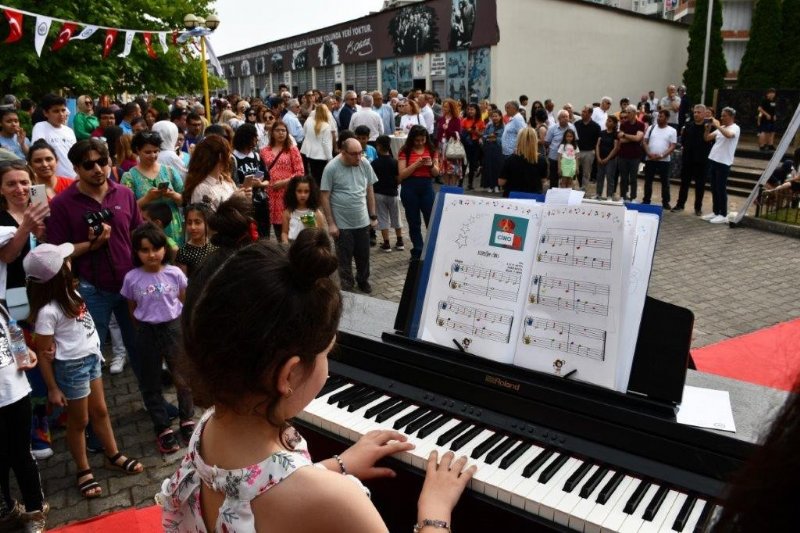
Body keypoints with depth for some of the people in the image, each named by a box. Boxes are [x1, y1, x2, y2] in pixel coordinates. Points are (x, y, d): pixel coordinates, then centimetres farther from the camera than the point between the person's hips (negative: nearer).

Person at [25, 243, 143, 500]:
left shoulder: (67, 291, -4)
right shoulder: (48, 311, -26)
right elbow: (43, 353, -17)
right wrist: (53, 388, -12)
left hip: (91, 358, 7)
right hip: (72, 366, -7)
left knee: (100, 411, 21)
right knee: (79, 421, 11)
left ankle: (113, 455, 38)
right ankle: (84, 471, 31)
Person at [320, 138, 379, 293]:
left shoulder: (365, 164, -4)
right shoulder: (332, 168, -14)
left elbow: (369, 190, 6)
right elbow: (324, 196, -11)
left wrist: (373, 216, 7)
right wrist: (331, 223, -12)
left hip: (362, 221, 3)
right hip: (342, 223, -3)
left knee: (363, 255, 17)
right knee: (344, 257, 11)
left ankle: (363, 280, 39)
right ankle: (347, 286, 29)